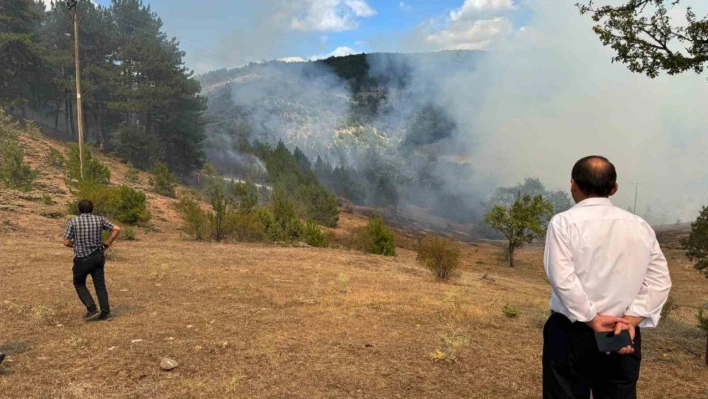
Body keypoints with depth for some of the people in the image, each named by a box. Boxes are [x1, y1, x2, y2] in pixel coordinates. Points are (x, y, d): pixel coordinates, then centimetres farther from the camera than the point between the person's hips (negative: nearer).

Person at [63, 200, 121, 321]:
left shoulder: (73, 222, -5)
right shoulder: (99, 219, 1)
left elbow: (66, 242, -6)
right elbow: (117, 229, -5)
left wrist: (77, 245, 14)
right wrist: (107, 244, 4)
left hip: (82, 259, -2)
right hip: (98, 256, 3)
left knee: (79, 284, 16)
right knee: (100, 284, 10)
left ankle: (92, 310, 5)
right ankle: (105, 313, 7)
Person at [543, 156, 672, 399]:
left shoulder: (564, 222, -8)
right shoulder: (640, 226, 5)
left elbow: (561, 278, -17)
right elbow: (659, 282, 1)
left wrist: (593, 320, -11)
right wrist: (631, 320, -5)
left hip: (571, 334, -4)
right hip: (623, 335, 4)